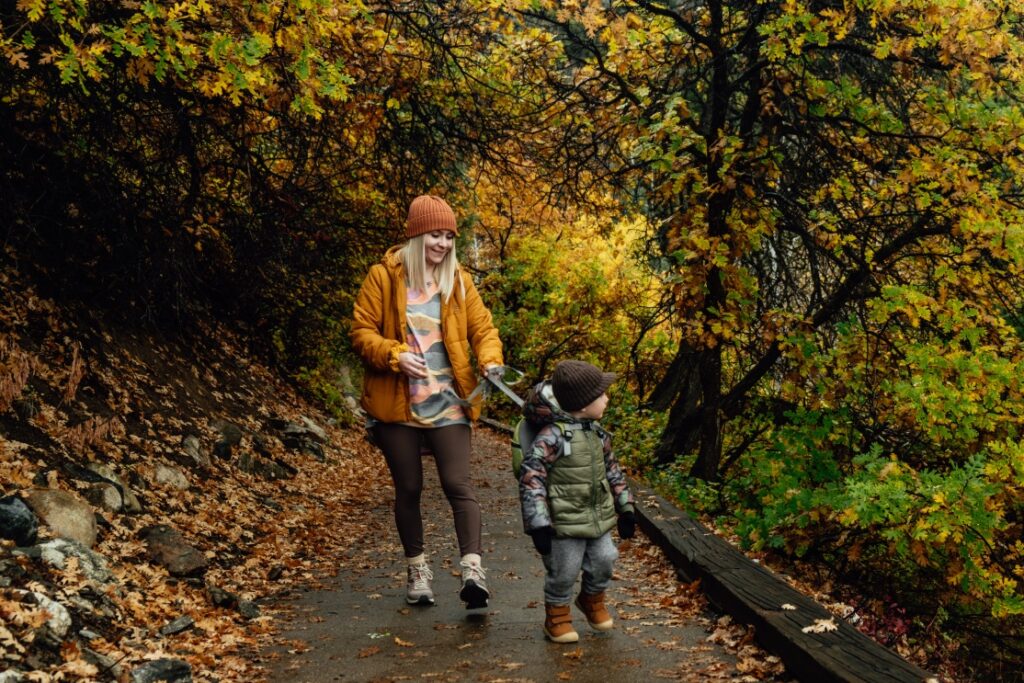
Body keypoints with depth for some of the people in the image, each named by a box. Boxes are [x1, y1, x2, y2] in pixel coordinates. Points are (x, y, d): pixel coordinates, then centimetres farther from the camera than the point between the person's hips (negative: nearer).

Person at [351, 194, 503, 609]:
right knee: (408, 488, 10)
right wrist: (395, 355, -21)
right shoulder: (383, 277, -1)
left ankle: (472, 570, -15)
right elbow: (361, 332, -3)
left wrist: (491, 362, -14)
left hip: (448, 403, 1)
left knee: (457, 483, -11)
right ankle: (417, 568, 24)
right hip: (397, 404, -1)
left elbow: (482, 328, 6)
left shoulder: (459, 282, 7)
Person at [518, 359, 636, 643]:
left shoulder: (597, 433, 5)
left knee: (604, 561, 11)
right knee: (563, 572, 4)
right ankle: (557, 616, 29)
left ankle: (592, 598, 41)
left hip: (598, 518, 7)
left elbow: (612, 470, 18)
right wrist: (538, 523, -23)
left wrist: (625, 507, 19)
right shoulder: (552, 436, -21)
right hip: (565, 522, -7)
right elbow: (530, 477, -21)